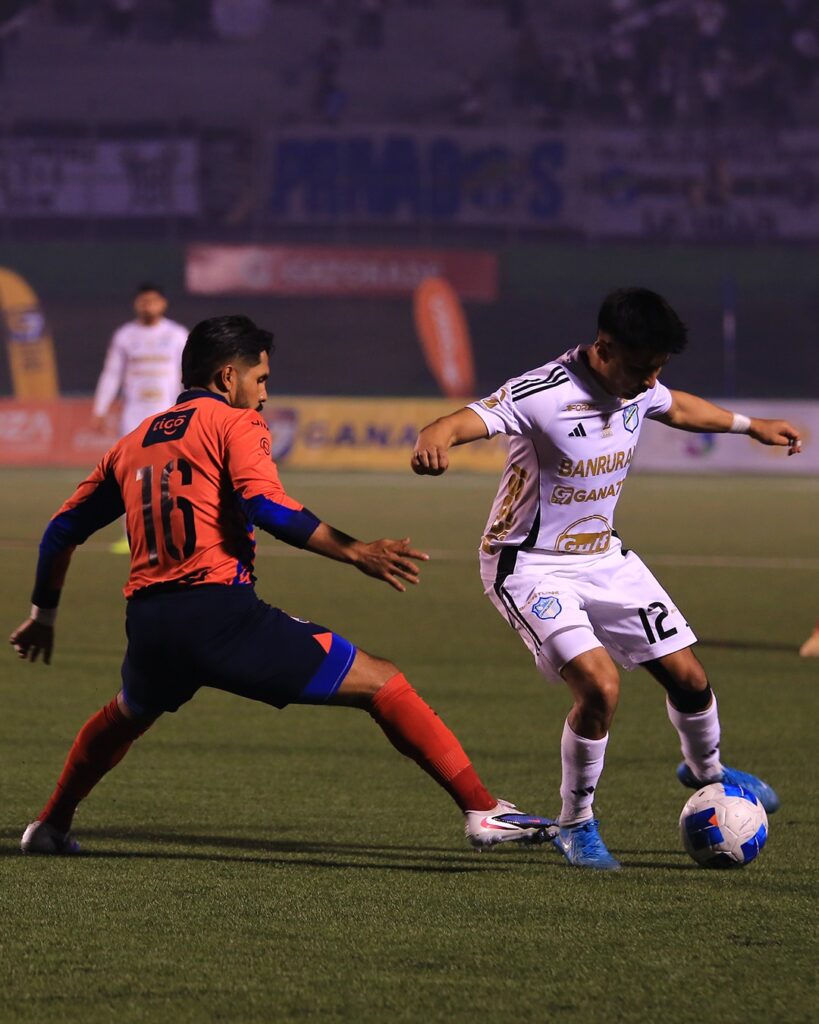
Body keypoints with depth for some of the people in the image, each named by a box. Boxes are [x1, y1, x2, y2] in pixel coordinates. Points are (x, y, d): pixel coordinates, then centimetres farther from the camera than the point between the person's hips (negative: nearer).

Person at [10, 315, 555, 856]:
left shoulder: (133, 444, 22)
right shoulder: (236, 423, 4)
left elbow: (62, 531, 27)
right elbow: (267, 506, -15)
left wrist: (44, 615, 39)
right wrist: (356, 552, -16)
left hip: (148, 624, 6)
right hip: (222, 613, -6)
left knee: (127, 715, 40)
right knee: (381, 682, -2)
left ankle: (51, 826, 44)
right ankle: (483, 810, -12)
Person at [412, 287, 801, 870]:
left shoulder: (638, 386, -5)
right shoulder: (543, 394, -28)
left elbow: (676, 408, 20)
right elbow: (464, 422, -42)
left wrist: (750, 425, 34)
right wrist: (434, 442, -66)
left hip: (604, 558, 7)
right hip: (531, 567, -7)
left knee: (688, 677, 8)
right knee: (600, 685, -25)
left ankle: (706, 771, 42)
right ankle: (577, 827, -3)